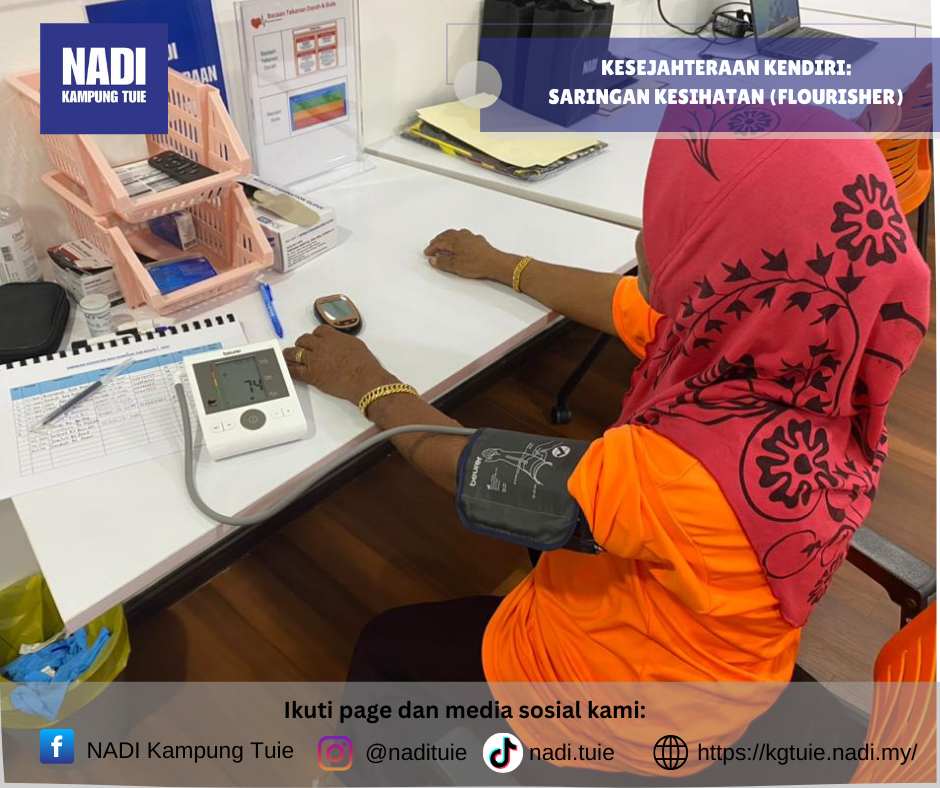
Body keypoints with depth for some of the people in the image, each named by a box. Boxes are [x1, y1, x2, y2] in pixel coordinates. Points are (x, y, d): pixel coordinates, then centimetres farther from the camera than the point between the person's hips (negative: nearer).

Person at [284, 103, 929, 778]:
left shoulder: (687, 469, -43)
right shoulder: (798, 347, -20)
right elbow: (624, 306, -3)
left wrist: (371, 386, -11)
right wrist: (501, 266, 11)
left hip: (625, 716, -6)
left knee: (387, 646, 16)